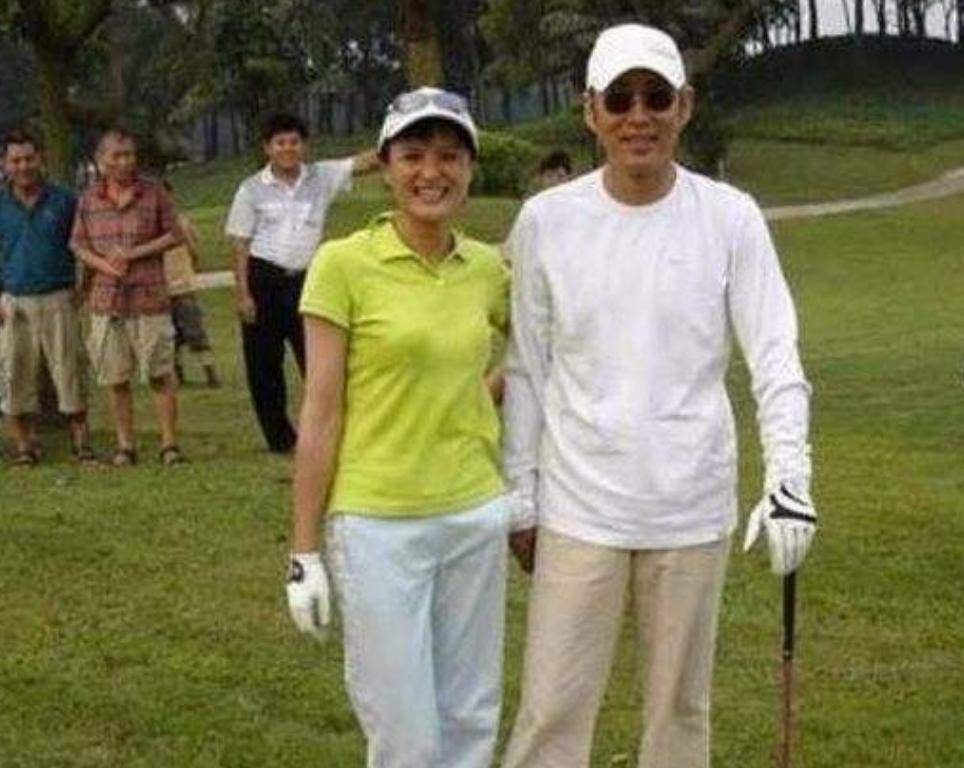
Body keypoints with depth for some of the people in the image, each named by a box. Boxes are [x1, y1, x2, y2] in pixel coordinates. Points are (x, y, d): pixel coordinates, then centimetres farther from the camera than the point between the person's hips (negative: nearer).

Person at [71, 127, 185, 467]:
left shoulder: (153, 191, -1)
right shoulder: (89, 198, 5)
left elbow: (174, 234, 0)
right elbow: (78, 244, 10)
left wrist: (134, 253, -11)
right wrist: (103, 264, -9)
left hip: (149, 297, -2)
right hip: (106, 298, 3)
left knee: (160, 374, -1)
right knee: (115, 379, 6)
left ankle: (169, 443, 7)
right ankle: (125, 445, 16)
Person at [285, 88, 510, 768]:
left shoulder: (489, 270, 4)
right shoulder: (344, 265, -8)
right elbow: (320, 413, -8)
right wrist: (305, 552, -8)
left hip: (477, 516, 5)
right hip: (378, 525, -4)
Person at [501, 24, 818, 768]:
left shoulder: (730, 217, -4)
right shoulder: (546, 219, -2)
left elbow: (776, 357, -6)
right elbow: (526, 372, 4)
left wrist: (790, 477, -20)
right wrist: (519, 498, 5)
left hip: (693, 507, 0)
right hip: (579, 507, 0)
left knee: (682, 703, 11)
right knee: (553, 706, 1)